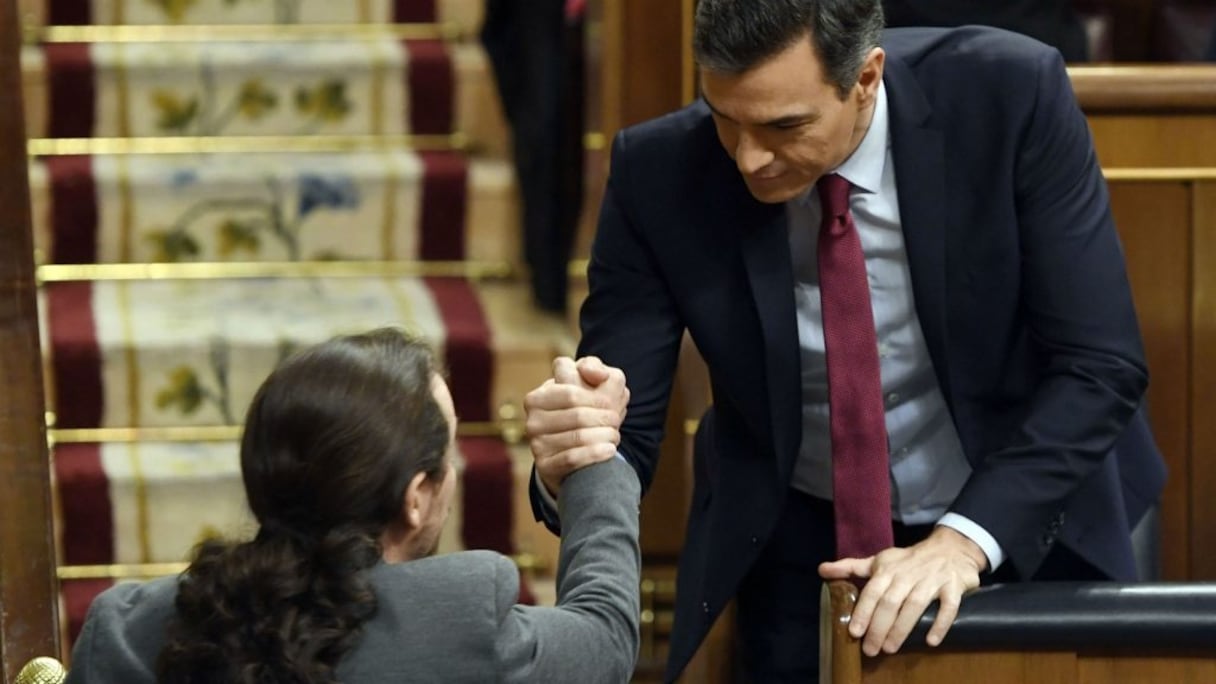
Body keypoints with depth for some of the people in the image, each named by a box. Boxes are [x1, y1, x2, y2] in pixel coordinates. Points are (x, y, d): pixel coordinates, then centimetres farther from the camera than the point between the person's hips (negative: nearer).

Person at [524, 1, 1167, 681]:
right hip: (798, 547, 1)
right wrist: (571, 465, -40)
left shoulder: (1012, 97, -24)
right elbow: (620, 432, -17)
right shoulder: (659, 172, -20)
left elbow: (1100, 367, -23)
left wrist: (965, 540, -34)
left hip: (1030, 521, 0)